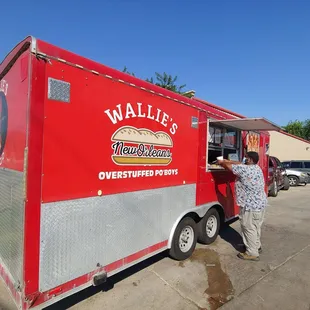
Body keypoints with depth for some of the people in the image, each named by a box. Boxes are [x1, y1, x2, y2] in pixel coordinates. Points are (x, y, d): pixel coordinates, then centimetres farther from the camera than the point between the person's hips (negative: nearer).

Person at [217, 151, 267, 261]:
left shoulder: (245, 169, -22)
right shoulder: (257, 168, 7)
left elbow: (228, 166, -15)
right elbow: (240, 164, 17)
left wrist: (221, 162, 4)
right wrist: (228, 161, 17)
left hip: (251, 206, -10)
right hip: (260, 203, 10)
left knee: (249, 228, 2)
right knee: (256, 227, 22)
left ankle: (252, 253, 13)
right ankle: (257, 246, 38)